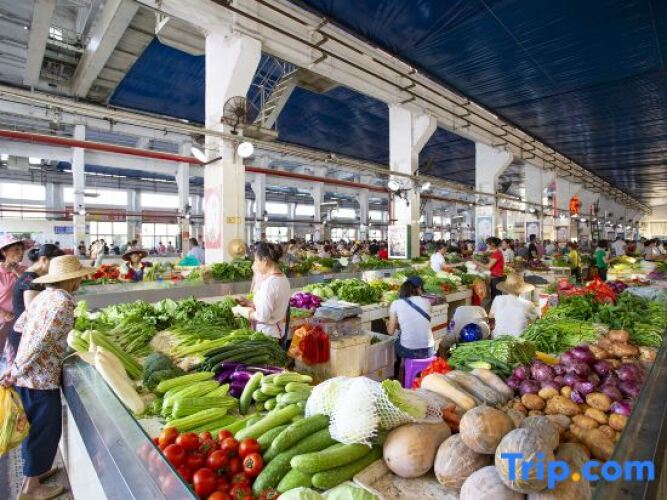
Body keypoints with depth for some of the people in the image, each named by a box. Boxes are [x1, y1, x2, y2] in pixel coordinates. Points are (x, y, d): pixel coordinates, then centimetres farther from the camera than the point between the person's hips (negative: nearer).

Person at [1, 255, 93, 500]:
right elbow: (40, 342, -26)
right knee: (46, 429, 8)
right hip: (41, 377, -9)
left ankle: (34, 469, 42)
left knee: (34, 426, 24)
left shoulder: (45, 296, 5)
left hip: (26, 374, 9)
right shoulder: (63, 303, -22)